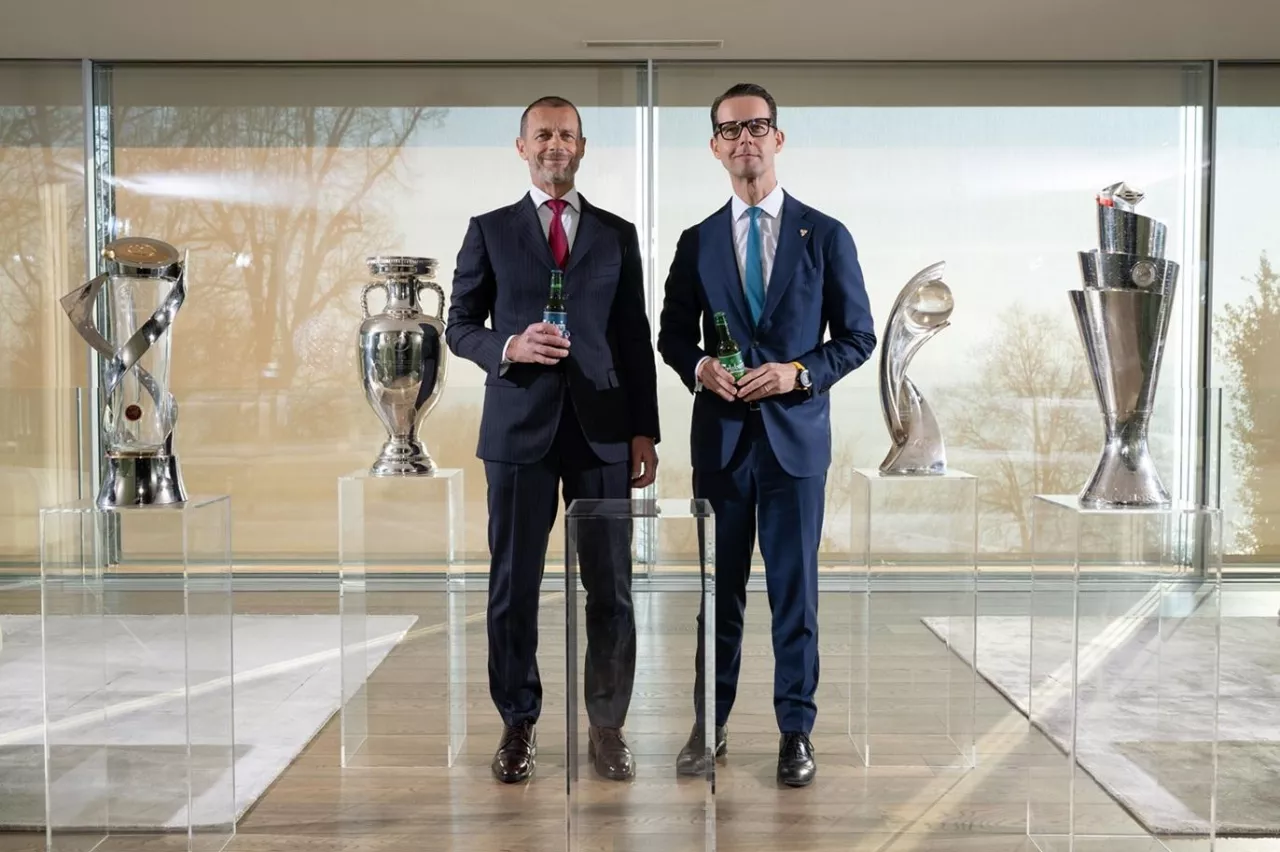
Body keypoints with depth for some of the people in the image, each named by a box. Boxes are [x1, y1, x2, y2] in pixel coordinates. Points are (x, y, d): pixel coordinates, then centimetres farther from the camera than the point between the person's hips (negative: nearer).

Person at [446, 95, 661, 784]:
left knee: (610, 586, 3)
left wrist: (644, 432, 3)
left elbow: (635, 339, 9)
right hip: (519, 427, -1)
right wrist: (508, 348, -14)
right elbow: (459, 326, 7)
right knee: (513, 584, 5)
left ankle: (607, 726, 16)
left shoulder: (617, 234, 11)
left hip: (603, 430, 1)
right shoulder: (489, 230, 8)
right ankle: (518, 724, 19)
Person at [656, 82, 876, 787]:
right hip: (720, 436, 2)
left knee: (795, 590, 4)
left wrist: (800, 372, -13)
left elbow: (858, 335, 4)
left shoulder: (825, 236, 3)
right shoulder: (697, 242, 8)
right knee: (718, 590, 8)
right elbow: (672, 334, 13)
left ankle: (796, 731, 17)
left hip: (796, 434, -1)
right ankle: (710, 726, 21)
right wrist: (698, 366, -9)